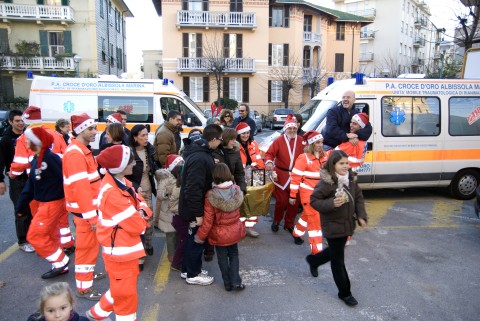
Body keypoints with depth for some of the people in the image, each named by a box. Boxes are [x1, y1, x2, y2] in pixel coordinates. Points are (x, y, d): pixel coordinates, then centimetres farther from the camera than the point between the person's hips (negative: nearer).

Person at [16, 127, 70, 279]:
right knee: (50, 236, 16)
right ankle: (60, 265, 28)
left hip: (52, 203, -9)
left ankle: (60, 262, 8)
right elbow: (30, 185, 13)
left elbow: (65, 179, -23)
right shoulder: (36, 160, 8)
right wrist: (21, 206, 15)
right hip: (45, 203, 9)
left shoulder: (50, 158, -22)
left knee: (35, 235, -3)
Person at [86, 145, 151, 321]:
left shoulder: (122, 182, 2)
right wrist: (141, 219, -5)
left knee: (121, 289, 26)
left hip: (125, 248, 9)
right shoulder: (113, 194, -28)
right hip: (120, 251, -9)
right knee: (126, 293, 8)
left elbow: (139, 202, 6)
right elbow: (137, 226, -26)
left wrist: (142, 212, -15)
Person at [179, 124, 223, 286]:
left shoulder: (202, 152, 5)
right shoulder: (199, 158, -29)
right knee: (197, 239, 7)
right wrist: (198, 213, -25)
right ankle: (193, 274, 25)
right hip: (194, 209, -10)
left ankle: (188, 268, 38)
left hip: (197, 206, 10)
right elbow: (193, 188, -30)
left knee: (194, 238, 22)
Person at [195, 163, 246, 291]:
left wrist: (200, 236, -6)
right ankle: (236, 281, 18)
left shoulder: (211, 196, -25)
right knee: (234, 255, 22)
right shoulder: (237, 190, -14)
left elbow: (208, 221, -20)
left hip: (219, 234, -3)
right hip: (235, 231, 3)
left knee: (223, 258, 16)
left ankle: (228, 283, 28)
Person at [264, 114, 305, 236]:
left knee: (294, 201, 9)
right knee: (281, 201, 2)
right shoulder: (279, 140, -3)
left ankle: (289, 224, 28)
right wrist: (269, 162, -29)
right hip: (281, 175, -3)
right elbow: (269, 153, -9)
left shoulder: (301, 141, 4)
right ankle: (276, 221, 28)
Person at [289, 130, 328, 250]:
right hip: (308, 193, -6)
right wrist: (292, 195, -11)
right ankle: (316, 249, 1)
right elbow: (295, 177, -12)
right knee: (315, 219, -6)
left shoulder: (323, 157, 6)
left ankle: (297, 233, 44)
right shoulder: (304, 158, -13)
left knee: (307, 215, 22)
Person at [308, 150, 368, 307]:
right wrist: (331, 203, -33)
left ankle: (313, 260, 52)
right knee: (338, 259, 6)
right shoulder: (326, 182, -22)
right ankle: (344, 292, 22)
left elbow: (358, 197, 9)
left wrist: (361, 216, -1)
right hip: (332, 225, -7)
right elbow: (313, 200, -19)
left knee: (335, 251, 26)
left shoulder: (351, 179, -1)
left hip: (347, 223, 7)